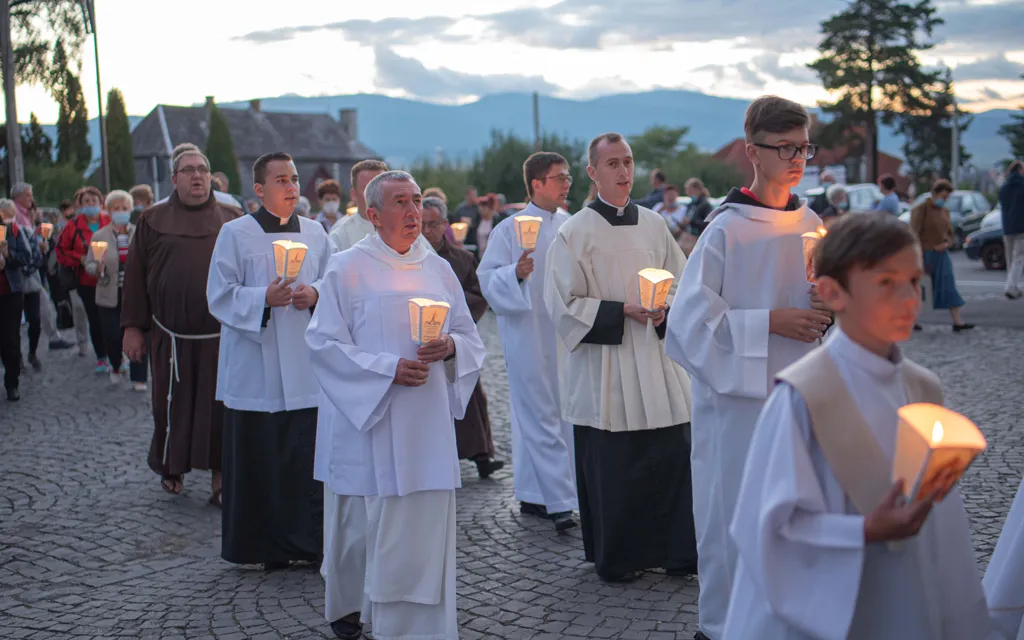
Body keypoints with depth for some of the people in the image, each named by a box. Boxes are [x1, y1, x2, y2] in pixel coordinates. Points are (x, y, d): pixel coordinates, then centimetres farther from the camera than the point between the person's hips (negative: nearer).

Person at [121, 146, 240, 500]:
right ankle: (171, 467, 27)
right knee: (173, 405, 9)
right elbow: (135, 275, 5)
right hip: (171, 335, 0)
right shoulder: (153, 220, 6)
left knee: (220, 405, 0)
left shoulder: (230, 219, 7)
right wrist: (133, 327, 0)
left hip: (221, 334, 0)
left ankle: (220, 473, 8)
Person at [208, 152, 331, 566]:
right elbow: (220, 297, -3)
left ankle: (308, 540, 15)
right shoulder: (235, 234, -1)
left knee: (309, 456, 2)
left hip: (307, 368, 3)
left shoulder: (315, 233, 10)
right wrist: (264, 298, -18)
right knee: (257, 460, 0)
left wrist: (315, 293, -7)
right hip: (255, 369, -3)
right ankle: (256, 547, 12)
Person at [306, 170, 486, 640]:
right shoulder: (347, 269, -3)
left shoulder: (438, 269, 10)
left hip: (427, 422, 4)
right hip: (368, 418, -4)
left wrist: (450, 347, -9)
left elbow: (470, 337, 14)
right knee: (365, 520, 3)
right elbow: (323, 342, -7)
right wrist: (388, 368, -16)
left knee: (427, 524, 1)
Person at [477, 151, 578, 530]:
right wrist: (516, 273, -24)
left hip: (565, 334, 5)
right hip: (528, 337, -5)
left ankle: (532, 495, 19)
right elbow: (489, 280, -8)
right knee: (540, 418, -5)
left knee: (535, 416, 10)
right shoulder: (510, 229, -4)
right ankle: (559, 500, -5)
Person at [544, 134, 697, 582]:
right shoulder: (574, 233, -3)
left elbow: (682, 284, 16)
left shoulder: (653, 225, 10)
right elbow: (564, 305, -6)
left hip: (655, 362, 4)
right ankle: (616, 558, 16)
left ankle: (675, 552, 15)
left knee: (672, 456, 1)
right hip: (604, 370, -4)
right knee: (612, 469, 0)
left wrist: (664, 311, -5)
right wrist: (622, 310, -13)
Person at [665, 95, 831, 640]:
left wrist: (828, 304, -5)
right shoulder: (727, 231, -13)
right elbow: (692, 318, -15)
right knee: (735, 510, 1)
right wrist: (771, 322, -20)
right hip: (740, 391, -6)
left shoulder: (810, 224, 7)